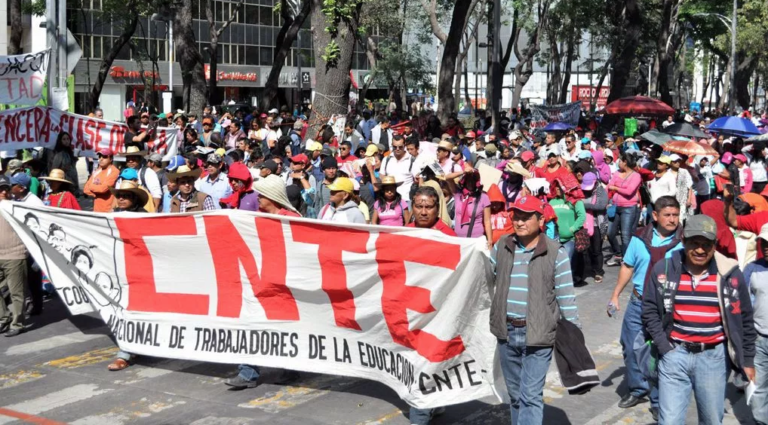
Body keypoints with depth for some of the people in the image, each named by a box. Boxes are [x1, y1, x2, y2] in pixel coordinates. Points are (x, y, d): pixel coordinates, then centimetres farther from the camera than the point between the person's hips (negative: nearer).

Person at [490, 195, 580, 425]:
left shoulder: (556, 253, -7)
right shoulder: (501, 247, 5)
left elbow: (566, 296, -5)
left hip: (538, 335, -4)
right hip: (507, 331, 5)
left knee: (530, 395, -8)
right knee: (515, 394, 17)